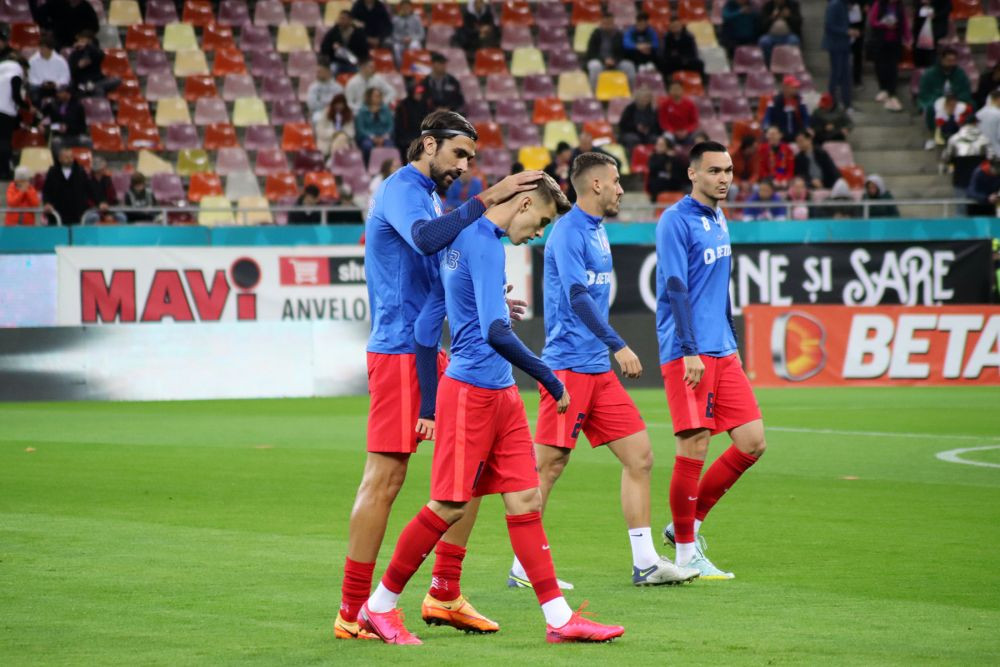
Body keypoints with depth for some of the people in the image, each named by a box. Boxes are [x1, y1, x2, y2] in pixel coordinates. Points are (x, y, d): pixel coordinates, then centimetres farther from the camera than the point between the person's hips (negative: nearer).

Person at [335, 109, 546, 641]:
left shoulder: (430, 195, 20)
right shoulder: (402, 188, -9)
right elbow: (425, 238, -32)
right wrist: (487, 200, -33)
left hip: (430, 353, 10)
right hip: (398, 352, -10)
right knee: (385, 478, -8)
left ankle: (444, 595, 16)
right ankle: (353, 612, -3)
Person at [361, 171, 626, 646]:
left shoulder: (465, 238, 14)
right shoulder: (483, 244, -16)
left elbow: (428, 329, 20)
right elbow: (496, 333, -25)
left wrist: (428, 405, 21)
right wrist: (550, 380, -17)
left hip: (500, 393, 10)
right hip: (472, 390, -10)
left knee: (526, 501, 5)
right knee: (450, 507, -2)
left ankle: (560, 619, 3)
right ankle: (379, 606, 10)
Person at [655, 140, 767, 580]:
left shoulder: (719, 220, 16)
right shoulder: (676, 221, -10)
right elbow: (675, 289, -17)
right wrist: (689, 352, -23)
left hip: (721, 352, 8)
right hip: (688, 354, -8)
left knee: (753, 442, 3)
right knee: (694, 448, -7)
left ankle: (688, 524, 17)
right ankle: (686, 554, 4)